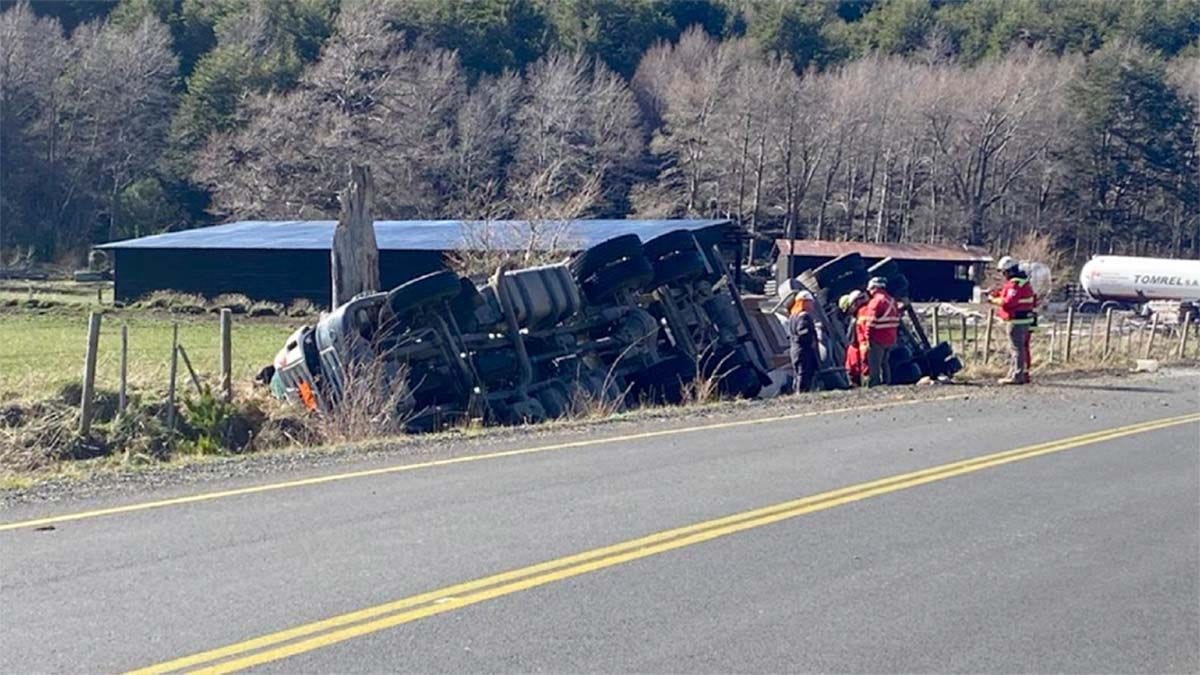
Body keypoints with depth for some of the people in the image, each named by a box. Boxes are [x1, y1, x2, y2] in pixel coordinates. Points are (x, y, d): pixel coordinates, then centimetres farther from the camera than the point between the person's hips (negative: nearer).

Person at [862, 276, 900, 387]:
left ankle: (873, 385, -6)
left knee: (874, 366, -5)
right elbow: (896, 321, 17)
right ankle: (887, 383, 19)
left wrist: (867, 338, -14)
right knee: (885, 363, 17)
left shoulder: (876, 301, -13)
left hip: (877, 340, -8)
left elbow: (871, 323, -17)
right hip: (890, 339, 8)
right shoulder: (892, 301, 14)